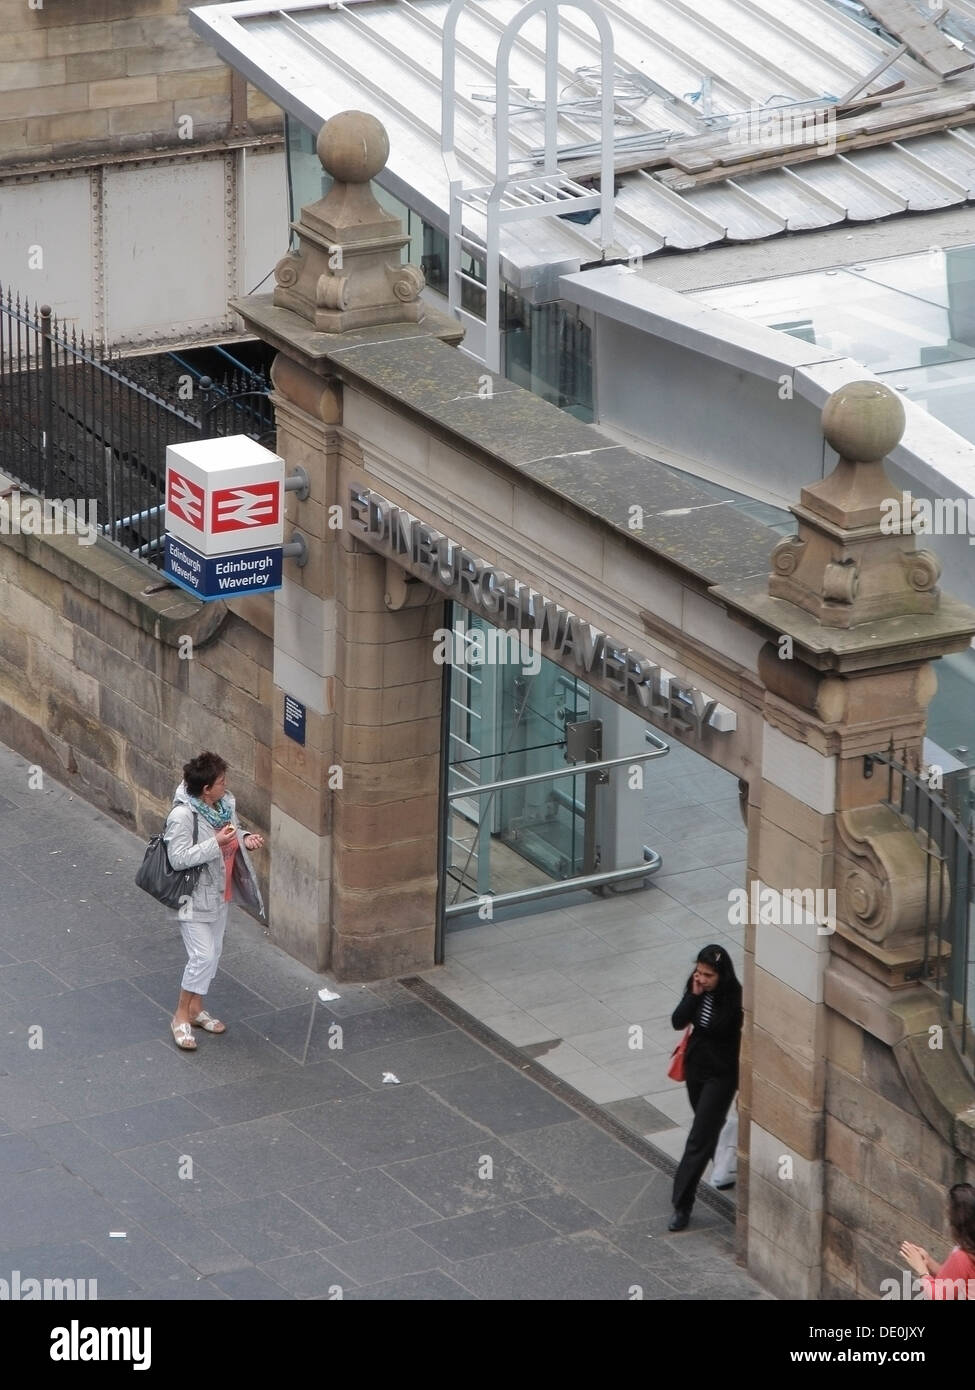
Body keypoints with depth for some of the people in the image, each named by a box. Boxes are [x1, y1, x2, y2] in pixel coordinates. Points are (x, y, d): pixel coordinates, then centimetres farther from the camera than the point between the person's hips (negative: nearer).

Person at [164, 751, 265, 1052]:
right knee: (203, 956, -8)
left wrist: (245, 840, -9)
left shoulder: (225, 803, -4)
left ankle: (196, 1008, 34)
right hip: (195, 897, -8)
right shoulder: (182, 816, -28)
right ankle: (181, 1017, 9)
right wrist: (216, 844, -34)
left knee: (213, 952, 18)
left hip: (220, 892, 8)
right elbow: (178, 859, -28)